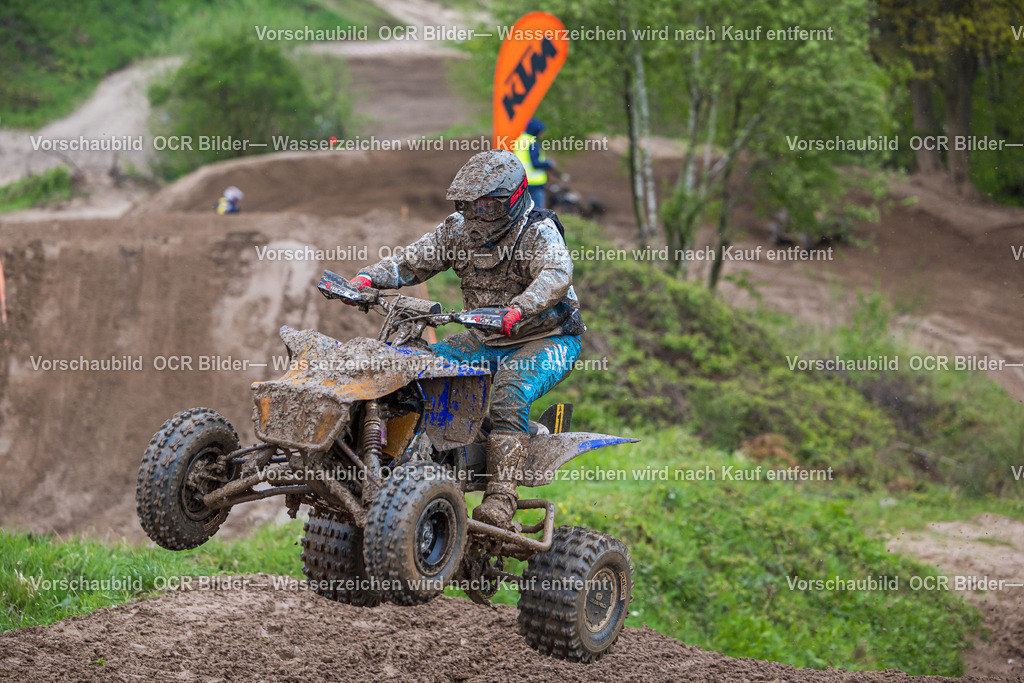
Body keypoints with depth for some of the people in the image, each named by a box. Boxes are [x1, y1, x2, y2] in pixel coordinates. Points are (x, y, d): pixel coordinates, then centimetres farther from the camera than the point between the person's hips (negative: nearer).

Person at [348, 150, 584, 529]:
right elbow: (414, 259, 0)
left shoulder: (538, 232, -16)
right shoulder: (460, 230, 4)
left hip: (548, 340, -7)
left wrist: (517, 310, -55)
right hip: (485, 341, 7)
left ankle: (500, 498, -39)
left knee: (508, 396, -35)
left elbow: (556, 275, -35)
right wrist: (368, 278, -20)